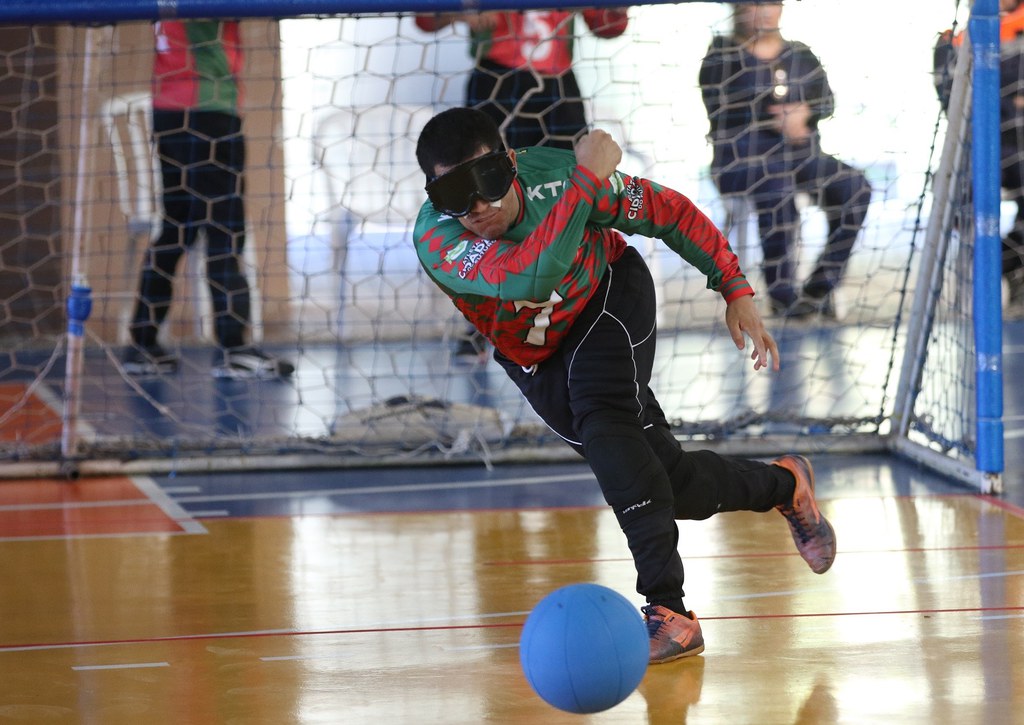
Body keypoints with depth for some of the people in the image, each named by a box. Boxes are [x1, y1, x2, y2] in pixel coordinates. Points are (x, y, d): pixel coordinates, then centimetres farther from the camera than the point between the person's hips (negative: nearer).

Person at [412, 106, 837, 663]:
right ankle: (783, 484, 25)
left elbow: (670, 213, -15)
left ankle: (667, 611, -31)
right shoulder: (435, 241, -34)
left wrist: (734, 288, -17)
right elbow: (528, 279, -51)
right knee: (676, 487, -5)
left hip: (608, 299, -2)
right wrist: (586, 184, -50)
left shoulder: (552, 174, -30)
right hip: (537, 359, 2)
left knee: (602, 421, -31)